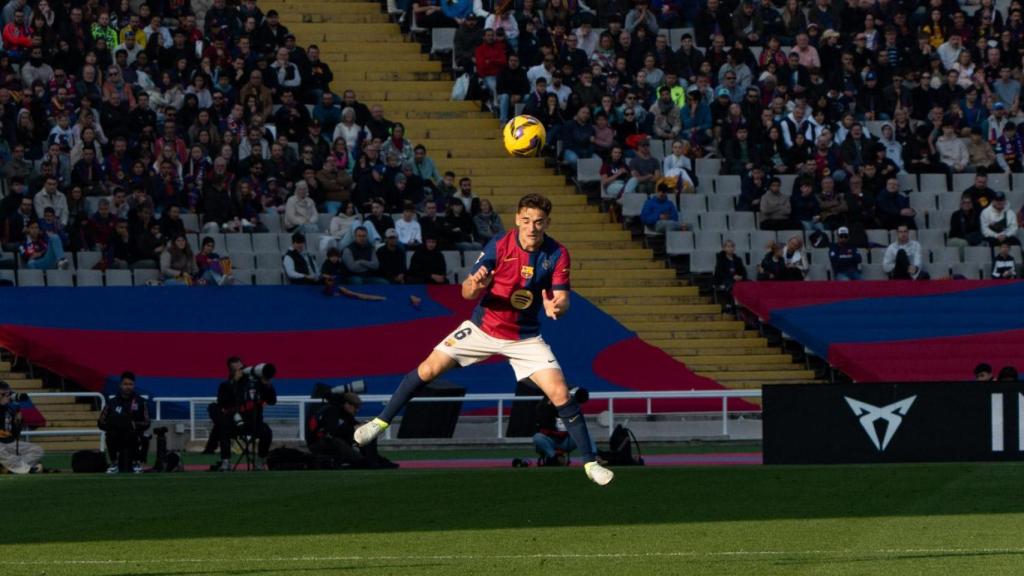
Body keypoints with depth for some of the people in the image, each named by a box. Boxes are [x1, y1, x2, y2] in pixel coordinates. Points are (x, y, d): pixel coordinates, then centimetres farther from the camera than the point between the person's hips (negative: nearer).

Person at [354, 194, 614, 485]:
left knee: (561, 394, -12)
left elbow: (562, 299, -17)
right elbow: (467, 292, -14)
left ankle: (590, 462, 0)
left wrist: (556, 306, -41)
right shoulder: (499, 246, -18)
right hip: (483, 328, 0)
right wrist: (476, 285, -39)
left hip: (525, 337, 0)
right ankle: (382, 421, 13)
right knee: (428, 370, -6)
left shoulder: (557, 254, -15)